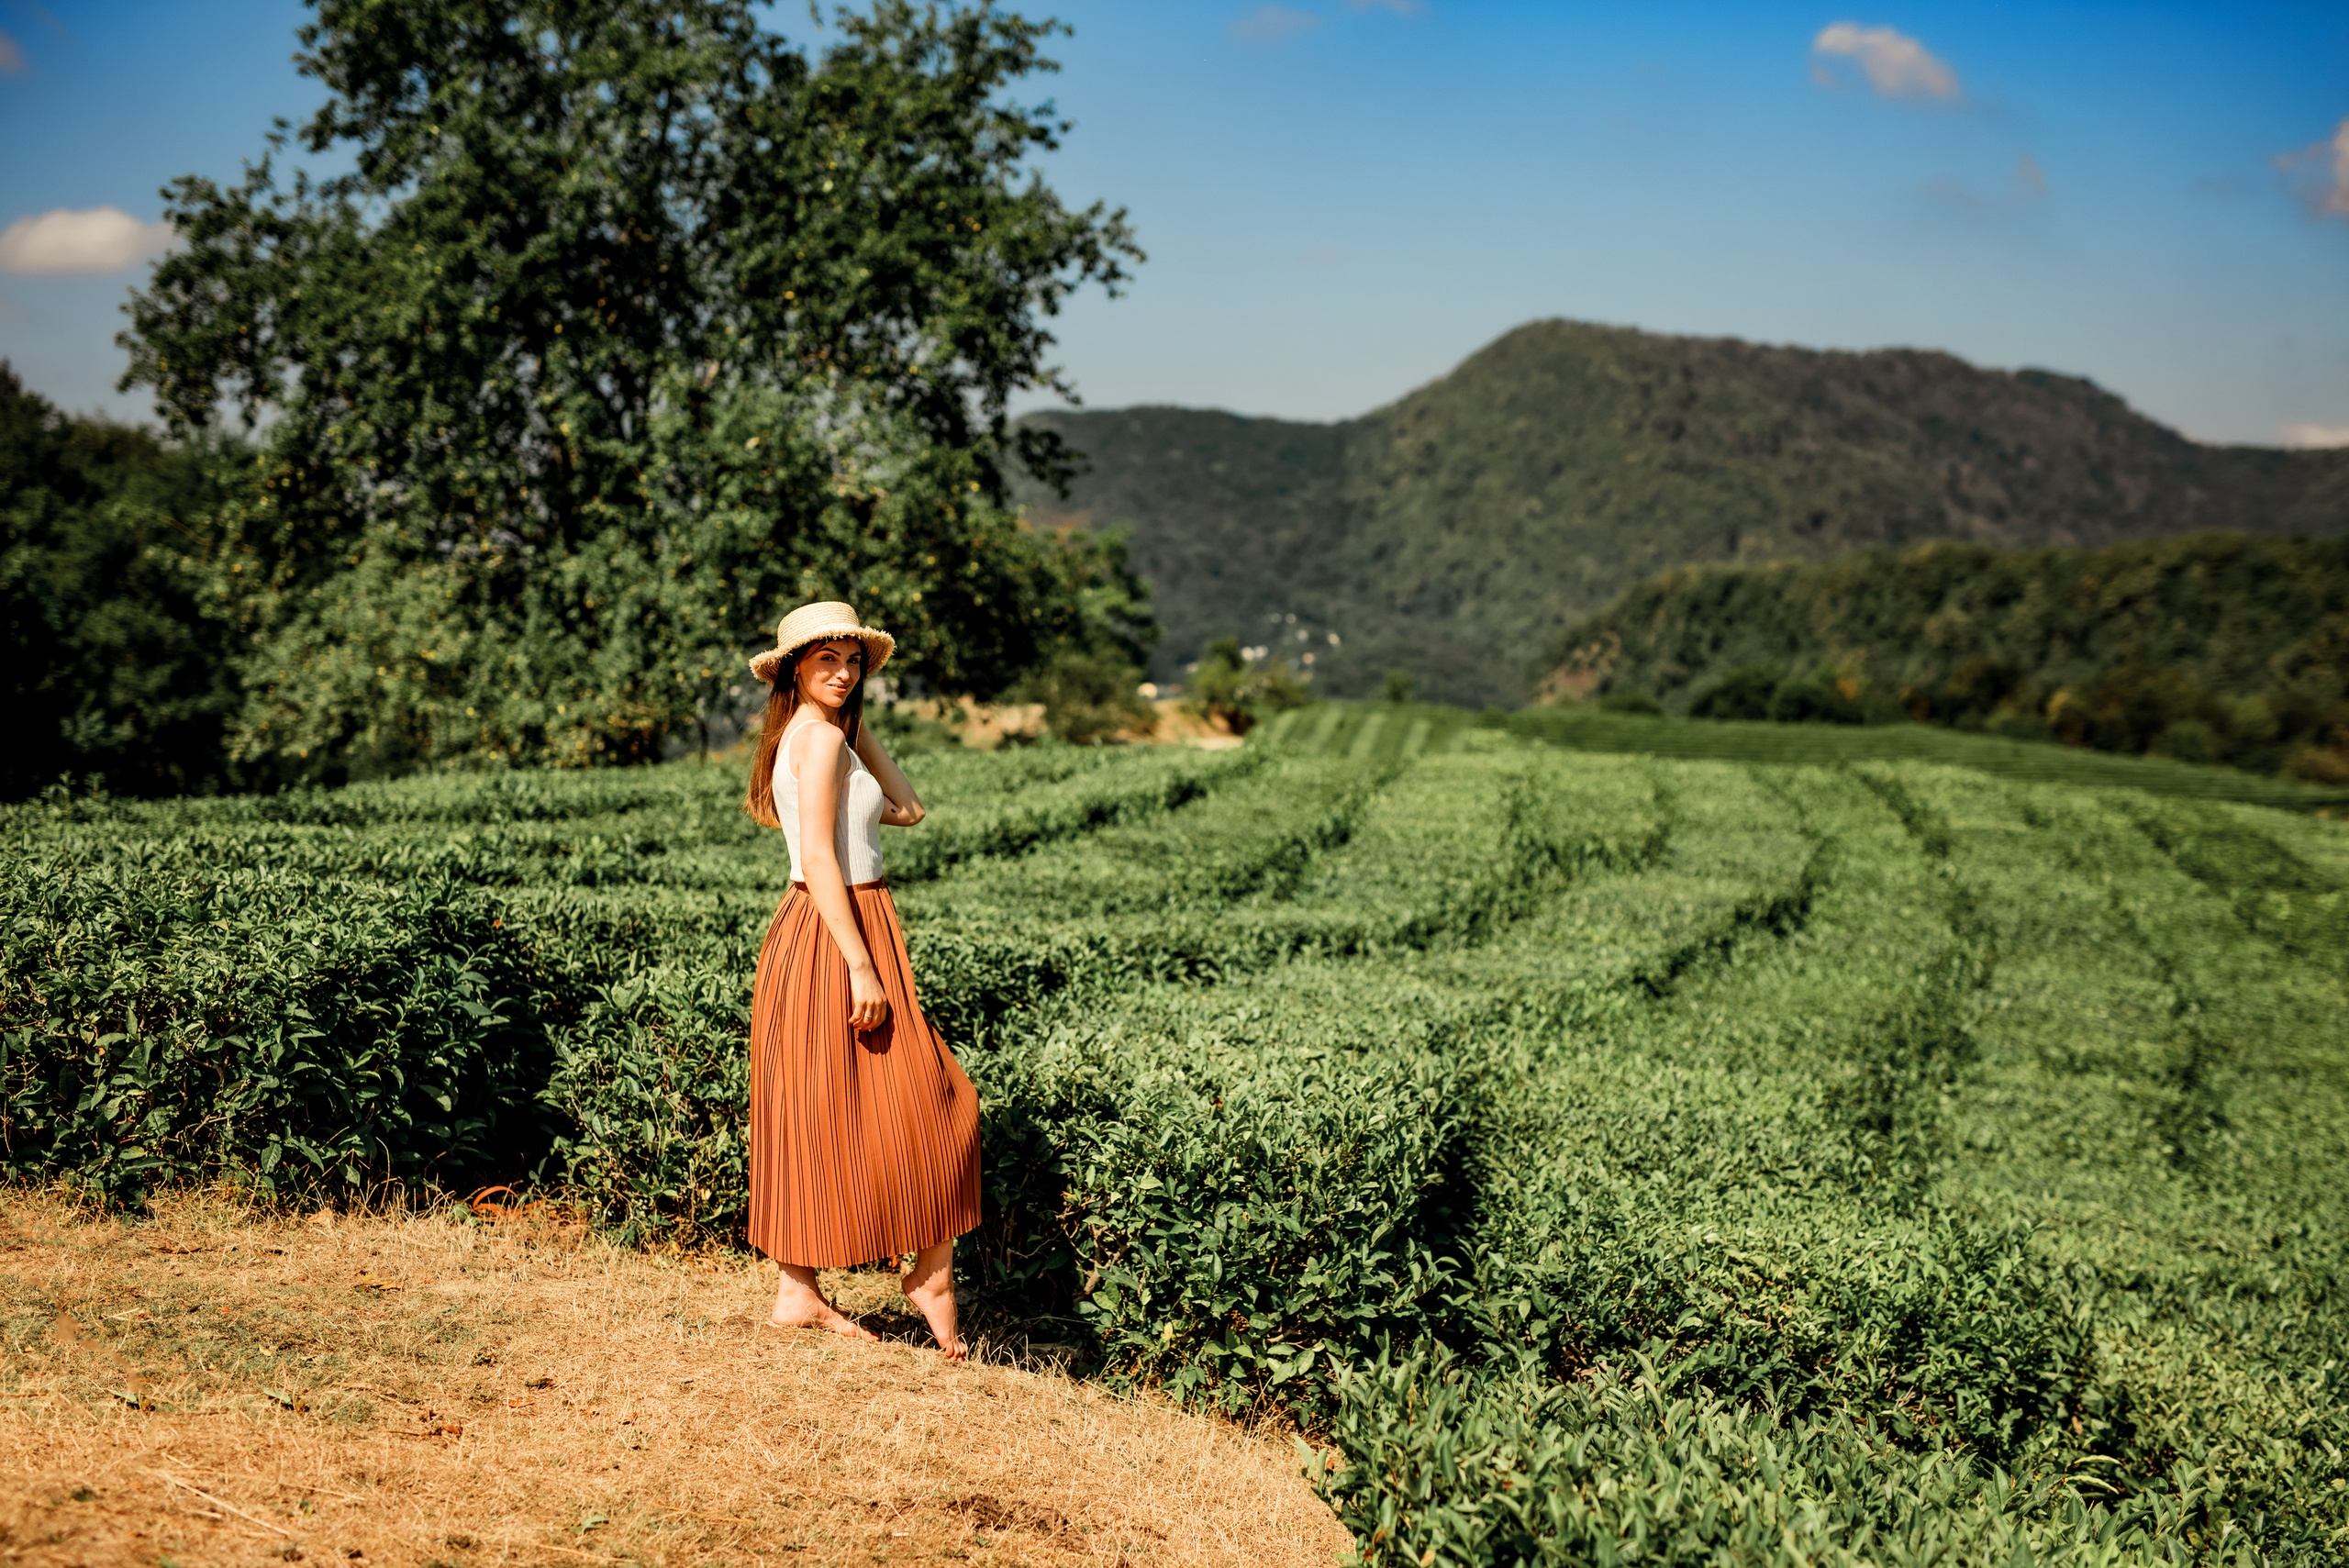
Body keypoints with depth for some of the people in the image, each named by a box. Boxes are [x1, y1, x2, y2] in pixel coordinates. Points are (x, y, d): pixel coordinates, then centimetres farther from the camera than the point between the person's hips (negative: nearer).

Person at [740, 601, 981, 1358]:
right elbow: (818, 858, -21)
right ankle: (933, 1275, 6)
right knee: (931, 1105, -2)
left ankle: (800, 1292, 17)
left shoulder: (821, 733, 15)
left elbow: (909, 808, 13)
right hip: (836, 934, -10)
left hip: (813, 933, 10)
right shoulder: (820, 736, -13)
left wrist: (857, 720, 11)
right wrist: (861, 966, -23)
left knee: (819, 1120, 12)